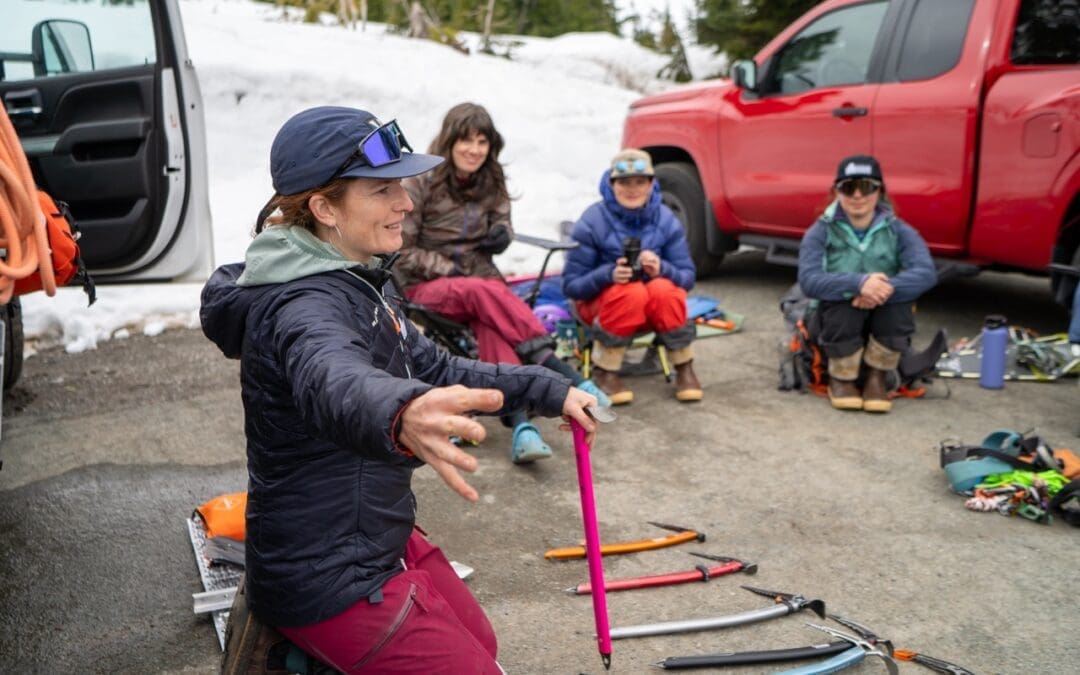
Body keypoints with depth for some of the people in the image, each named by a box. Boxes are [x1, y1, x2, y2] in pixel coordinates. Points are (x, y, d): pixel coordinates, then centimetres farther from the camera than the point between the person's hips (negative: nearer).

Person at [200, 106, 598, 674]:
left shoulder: (352, 282, 4)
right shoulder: (302, 306, -27)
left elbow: (435, 370, 13)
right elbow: (334, 382, -50)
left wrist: (548, 390, 8)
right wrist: (400, 417, -72)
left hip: (379, 540, 10)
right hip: (331, 583, -9)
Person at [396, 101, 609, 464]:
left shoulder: (492, 181, 8)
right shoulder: (422, 182, -6)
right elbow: (402, 251, -5)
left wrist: (502, 233, -11)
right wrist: (449, 269, -17)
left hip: (479, 277, 3)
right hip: (425, 287, -3)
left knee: (492, 320, -34)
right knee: (485, 293, -36)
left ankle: (520, 423, -50)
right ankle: (565, 374, -39)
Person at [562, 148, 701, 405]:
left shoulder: (666, 220, -5)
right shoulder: (592, 222, -13)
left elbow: (688, 278, -6)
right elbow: (571, 285, -14)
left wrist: (662, 269, -29)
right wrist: (609, 274, -33)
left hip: (655, 308, 3)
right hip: (599, 302, -2)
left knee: (664, 290, -31)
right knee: (631, 293, -35)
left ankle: (684, 369, -13)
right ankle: (604, 372, -18)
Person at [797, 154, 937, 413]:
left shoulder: (898, 231, -3)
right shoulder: (821, 232, -6)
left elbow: (926, 273, -20)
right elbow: (809, 281, -23)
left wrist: (886, 289, -39)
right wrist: (858, 283, -39)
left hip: (883, 330, 1)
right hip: (837, 328, -1)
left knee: (900, 298, -30)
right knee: (843, 306, -34)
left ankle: (876, 378, -6)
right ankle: (840, 379, -5)